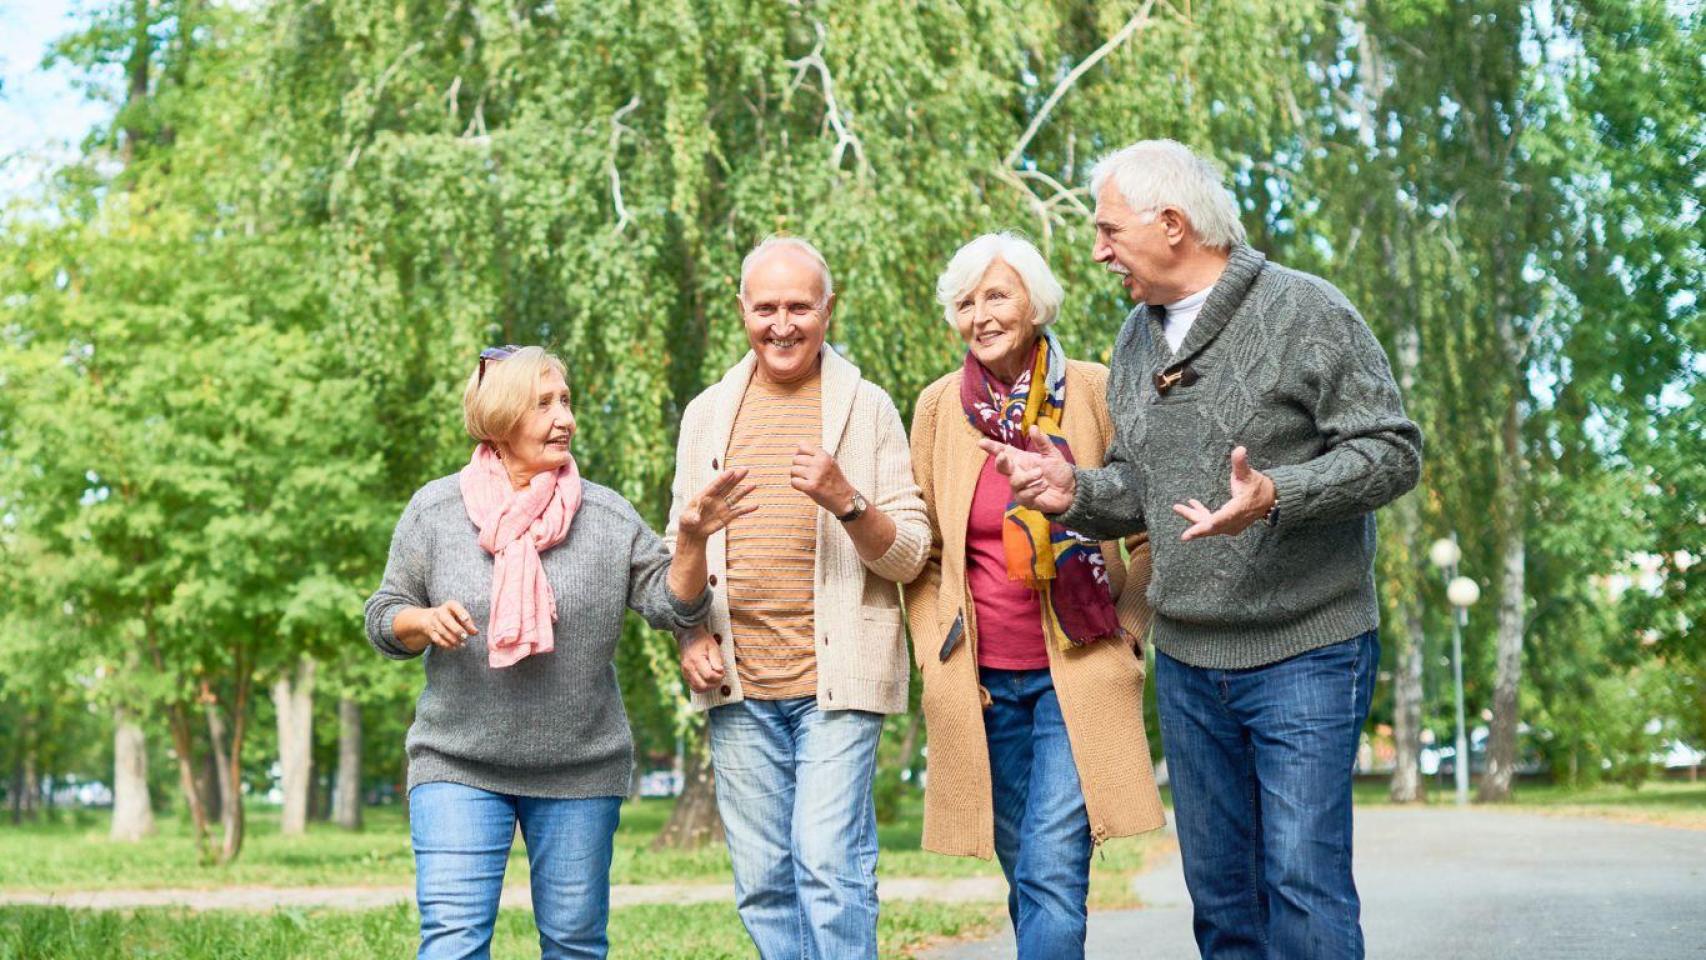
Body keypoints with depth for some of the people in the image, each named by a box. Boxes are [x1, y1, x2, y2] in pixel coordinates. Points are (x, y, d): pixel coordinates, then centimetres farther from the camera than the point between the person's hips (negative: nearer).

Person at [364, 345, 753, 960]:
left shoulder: (606, 515, 1)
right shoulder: (434, 510, 0)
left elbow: (672, 606, -2)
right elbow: (383, 620, 6)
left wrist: (690, 541, -19)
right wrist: (424, 621, -15)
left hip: (581, 771, 1)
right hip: (457, 767, -1)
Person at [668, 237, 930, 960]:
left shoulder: (867, 408, 3)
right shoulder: (708, 413, 12)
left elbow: (909, 554, -1)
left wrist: (846, 500, -19)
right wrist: (691, 635, 3)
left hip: (837, 678, -3)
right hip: (738, 684, 4)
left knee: (830, 867, -10)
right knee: (762, 883, 6)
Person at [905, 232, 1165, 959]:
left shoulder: (1095, 392, -2)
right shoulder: (939, 406, 4)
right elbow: (918, 548, 12)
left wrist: (1127, 627, -1)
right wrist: (934, 653, 4)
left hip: (1077, 673, -3)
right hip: (980, 681, 3)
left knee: (1053, 872, -13)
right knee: (1025, 876, 9)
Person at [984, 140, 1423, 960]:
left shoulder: (1302, 311, -8)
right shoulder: (1137, 338, 13)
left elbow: (1393, 451, -13)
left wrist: (1276, 496, -27)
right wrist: (1077, 493, -1)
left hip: (1303, 651, -6)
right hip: (1185, 658, 7)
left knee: (1304, 878, -8)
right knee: (1218, 885, 12)